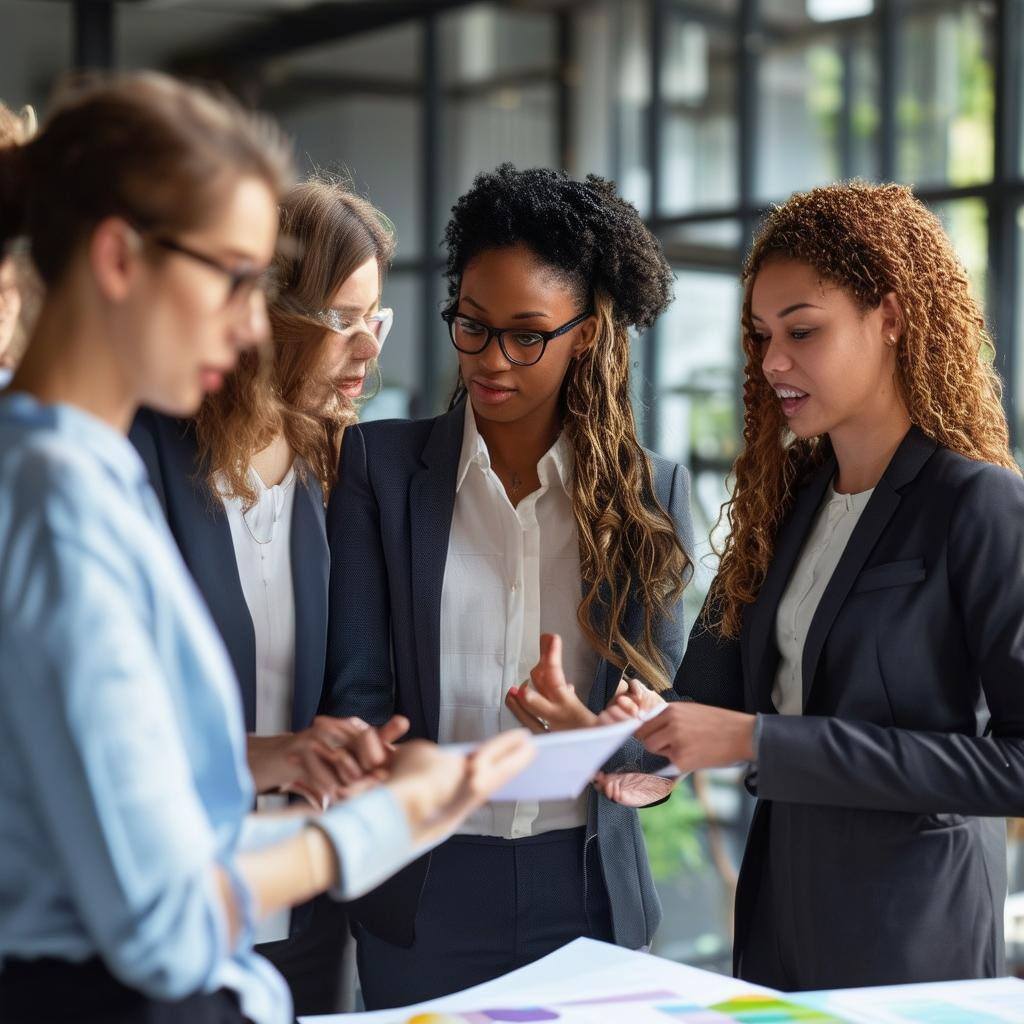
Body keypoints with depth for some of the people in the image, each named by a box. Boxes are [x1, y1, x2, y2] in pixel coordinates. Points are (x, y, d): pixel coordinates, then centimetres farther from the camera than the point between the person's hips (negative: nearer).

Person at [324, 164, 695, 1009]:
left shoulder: (653, 493, 4)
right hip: (425, 887, -1)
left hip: (591, 885, 2)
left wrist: (600, 738, -21)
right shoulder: (381, 463, 0)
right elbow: (357, 684, -5)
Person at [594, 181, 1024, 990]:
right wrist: (652, 751, -19)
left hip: (911, 923, -6)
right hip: (780, 904, 6)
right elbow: (718, 688, 4)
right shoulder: (788, 497, 7)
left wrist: (760, 742, -23)